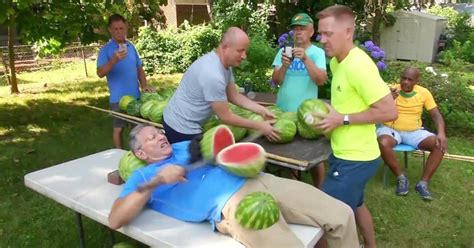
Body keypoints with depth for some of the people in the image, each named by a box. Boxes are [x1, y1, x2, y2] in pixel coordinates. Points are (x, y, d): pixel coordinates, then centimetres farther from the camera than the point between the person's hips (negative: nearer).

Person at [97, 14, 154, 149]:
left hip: (135, 95, 5)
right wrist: (113, 60, -32)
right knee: (119, 128, 7)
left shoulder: (131, 46, 7)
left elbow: (139, 68, 13)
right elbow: (100, 73, -17)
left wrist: (144, 85, 0)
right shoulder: (105, 49, -8)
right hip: (118, 97, -5)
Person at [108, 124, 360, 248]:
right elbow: (115, 220, -3)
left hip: (256, 180, 7)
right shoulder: (143, 177, 10)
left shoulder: (185, 146, 28)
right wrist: (155, 182, -13)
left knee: (342, 215, 0)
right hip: (232, 206, -6)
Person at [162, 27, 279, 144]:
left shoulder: (224, 64, -2)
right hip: (183, 128, -9)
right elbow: (225, 117, -24)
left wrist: (262, 110, -4)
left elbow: (234, 96, 5)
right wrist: (259, 126, -17)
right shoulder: (213, 74, -31)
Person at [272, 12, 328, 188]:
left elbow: (321, 80, -17)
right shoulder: (284, 51, 3)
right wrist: (284, 66, -22)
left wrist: (305, 59, -27)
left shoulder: (317, 52, -3)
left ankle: (317, 191, 25)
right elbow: (276, 80, -4)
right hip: (283, 110, 3)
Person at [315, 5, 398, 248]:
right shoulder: (338, 61, 6)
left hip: (354, 159, -10)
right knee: (355, 205, 28)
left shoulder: (358, 65, -24)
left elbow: (389, 111, -25)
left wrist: (343, 119, -22)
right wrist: (330, 111, 2)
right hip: (348, 154, 10)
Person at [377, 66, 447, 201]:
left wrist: (441, 133, -19)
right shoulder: (390, 90, -9)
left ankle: (423, 183, -11)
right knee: (383, 143, -36)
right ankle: (401, 177, -14)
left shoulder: (424, 93, -2)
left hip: (414, 132, 3)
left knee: (440, 145, -20)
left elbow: (436, 114, -1)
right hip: (391, 129, -3)